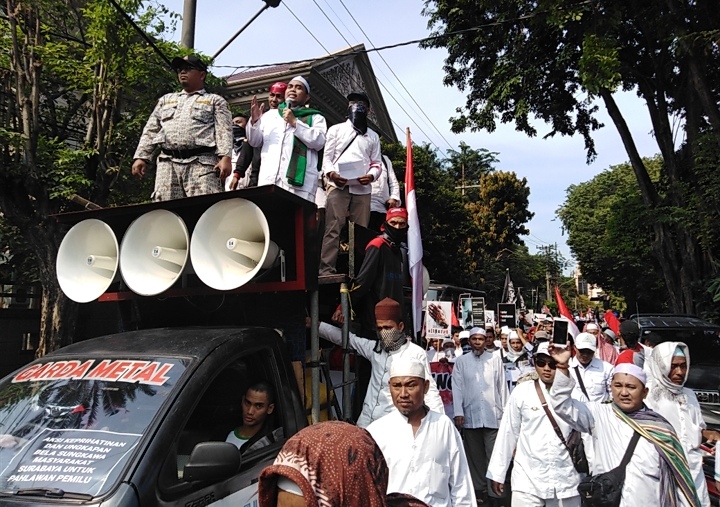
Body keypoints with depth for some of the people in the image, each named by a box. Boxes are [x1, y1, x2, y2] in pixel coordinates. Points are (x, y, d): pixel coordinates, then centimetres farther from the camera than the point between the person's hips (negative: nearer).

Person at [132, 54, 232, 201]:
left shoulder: (215, 100, 16)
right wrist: (141, 157, 12)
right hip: (168, 163, 4)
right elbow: (150, 130, 25)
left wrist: (225, 157, -15)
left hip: (201, 163, -4)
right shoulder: (166, 99, 29)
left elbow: (224, 131, 1)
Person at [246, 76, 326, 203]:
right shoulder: (270, 115, 27)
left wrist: (295, 122, -4)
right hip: (268, 180, 3)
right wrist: (254, 121, 5)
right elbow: (255, 142, 23)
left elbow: (319, 142, 0)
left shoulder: (315, 118, 18)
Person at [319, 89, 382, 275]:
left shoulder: (373, 136, 24)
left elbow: (377, 162, 16)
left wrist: (371, 175, -7)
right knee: (333, 229, -12)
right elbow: (327, 156, 10)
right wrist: (330, 173, -11)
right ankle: (326, 270, -15)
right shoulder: (336, 129, 18)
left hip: (362, 188, 3)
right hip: (338, 185, -2)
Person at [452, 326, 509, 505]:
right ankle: (478, 488, 21)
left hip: (493, 415, 0)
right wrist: (458, 412, -7)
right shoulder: (461, 361, 4)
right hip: (470, 416, 1)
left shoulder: (495, 359, 5)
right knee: (475, 455, 10)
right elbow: (457, 388, 0)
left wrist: (505, 411, 4)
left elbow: (502, 386, 6)